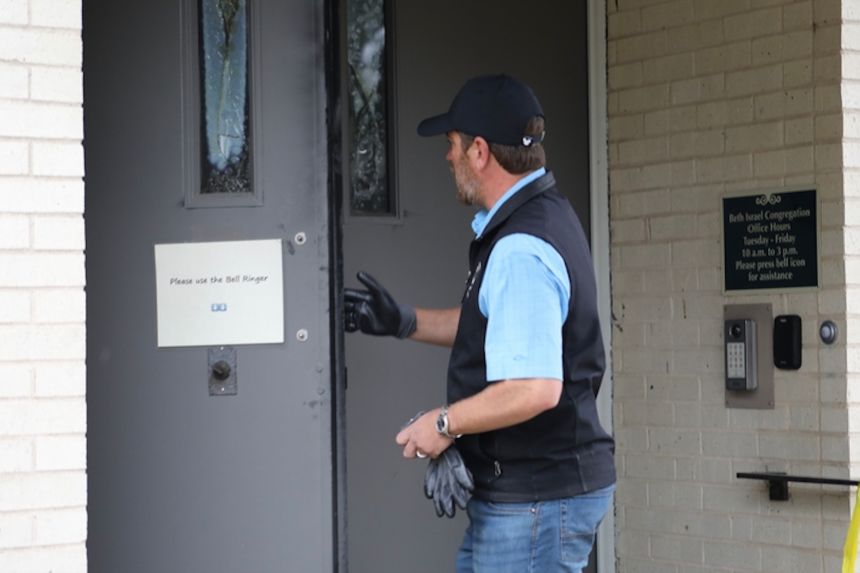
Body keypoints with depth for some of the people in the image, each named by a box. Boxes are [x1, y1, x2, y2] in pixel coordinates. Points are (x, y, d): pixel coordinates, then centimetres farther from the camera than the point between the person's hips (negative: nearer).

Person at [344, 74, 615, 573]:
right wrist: (405, 322, 22)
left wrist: (444, 423, -17)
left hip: (537, 500, -11)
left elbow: (535, 388, -31)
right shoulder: (546, 216, 10)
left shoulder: (520, 252, -24)